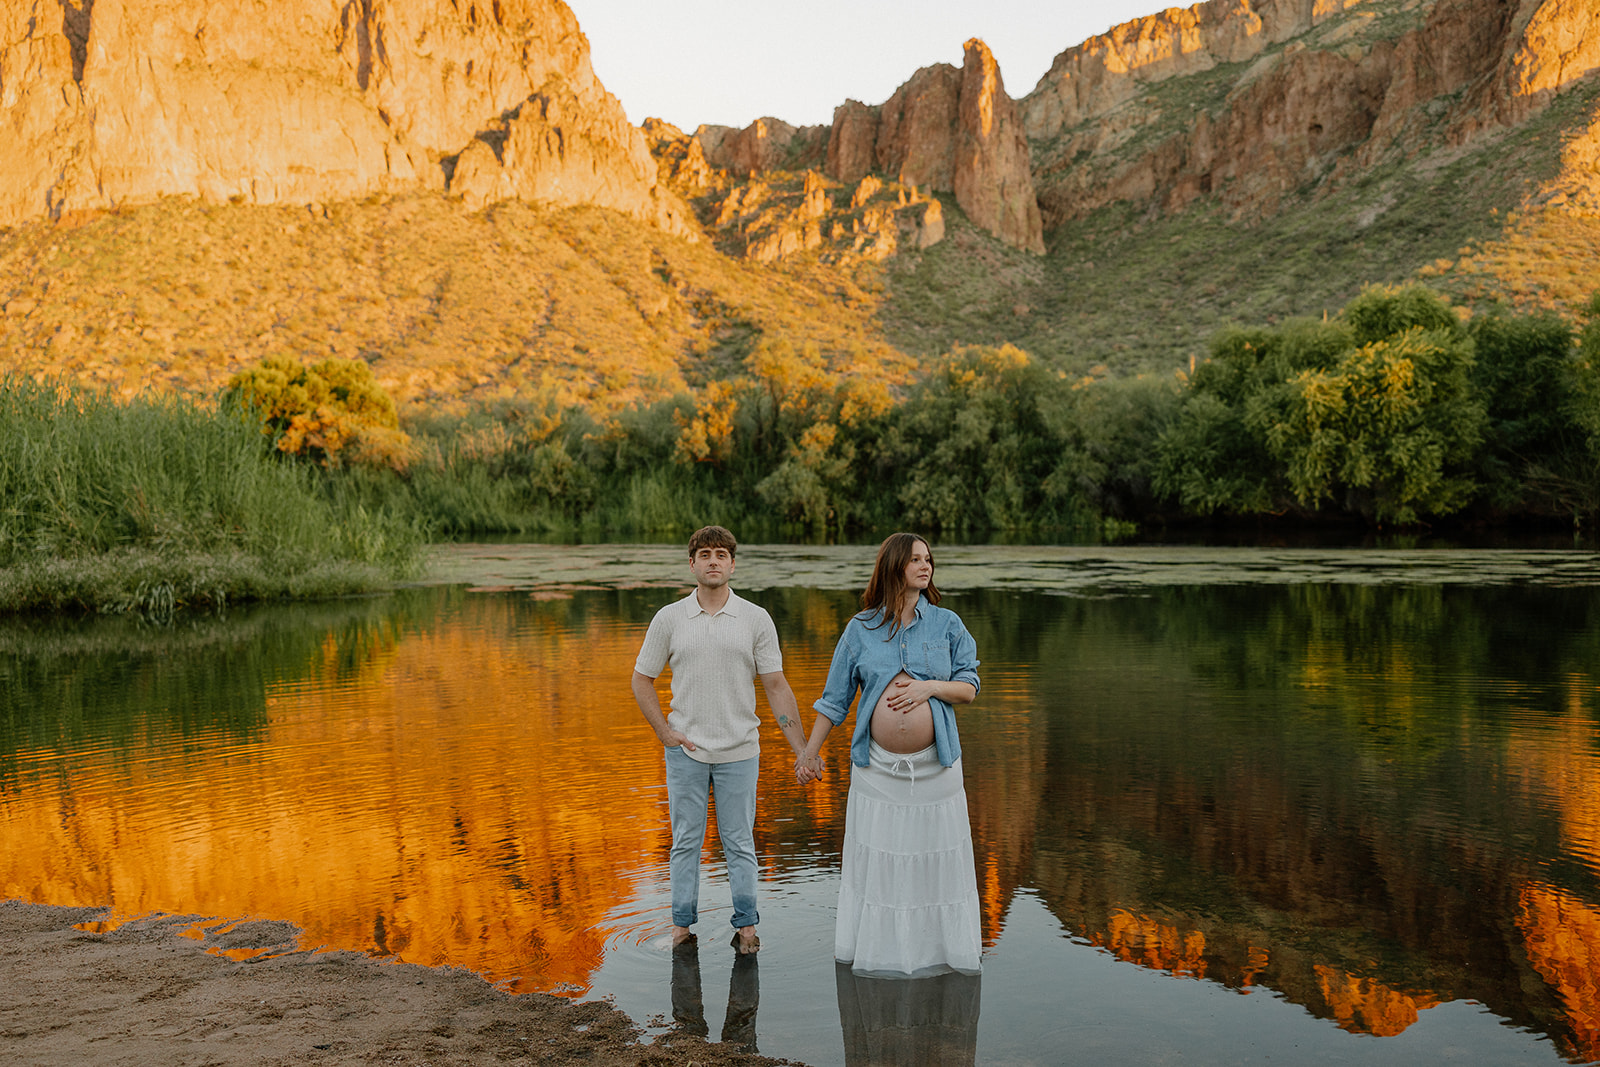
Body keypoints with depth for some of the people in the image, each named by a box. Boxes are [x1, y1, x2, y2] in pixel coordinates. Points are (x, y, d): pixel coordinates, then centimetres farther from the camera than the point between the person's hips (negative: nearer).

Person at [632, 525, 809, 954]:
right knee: (686, 841, 8)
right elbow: (642, 680, 7)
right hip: (686, 749, 0)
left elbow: (776, 685, 0)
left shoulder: (756, 620, -1)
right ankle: (682, 924, 20)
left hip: (739, 750, 0)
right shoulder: (669, 618, 0)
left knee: (739, 844, 7)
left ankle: (745, 925, 19)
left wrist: (802, 749, -4)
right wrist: (665, 732, -3)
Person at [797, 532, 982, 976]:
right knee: (876, 856, 9)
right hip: (878, 767, 0)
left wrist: (930, 687, -15)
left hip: (934, 764, 0)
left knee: (936, 856, 6)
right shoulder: (860, 628, 3)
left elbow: (969, 688, 3)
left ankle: (941, 949, 22)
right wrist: (811, 751, 6)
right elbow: (835, 697, 7)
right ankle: (877, 949, 25)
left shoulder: (947, 623, 3)